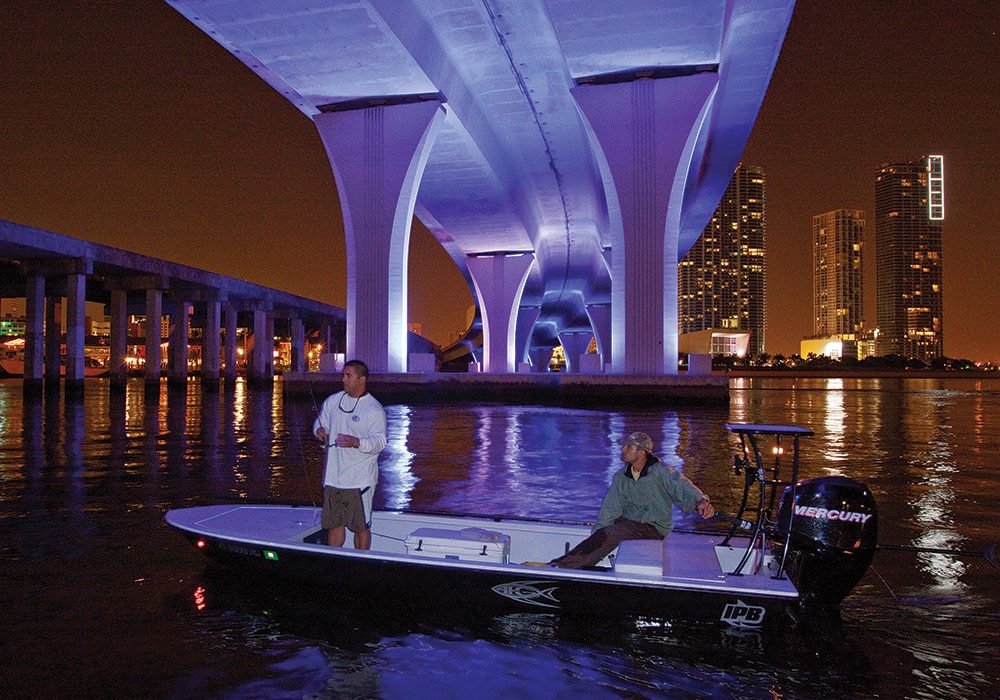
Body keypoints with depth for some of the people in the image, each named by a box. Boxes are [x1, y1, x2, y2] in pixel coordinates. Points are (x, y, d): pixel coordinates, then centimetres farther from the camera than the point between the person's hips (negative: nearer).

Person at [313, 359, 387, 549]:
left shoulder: (374, 409, -8)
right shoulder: (332, 401, 10)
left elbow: (379, 441, -16)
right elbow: (320, 422, 20)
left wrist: (356, 443, -34)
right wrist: (320, 430, -4)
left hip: (359, 481, -5)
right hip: (332, 477, 5)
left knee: (361, 527, 4)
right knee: (333, 524, 14)